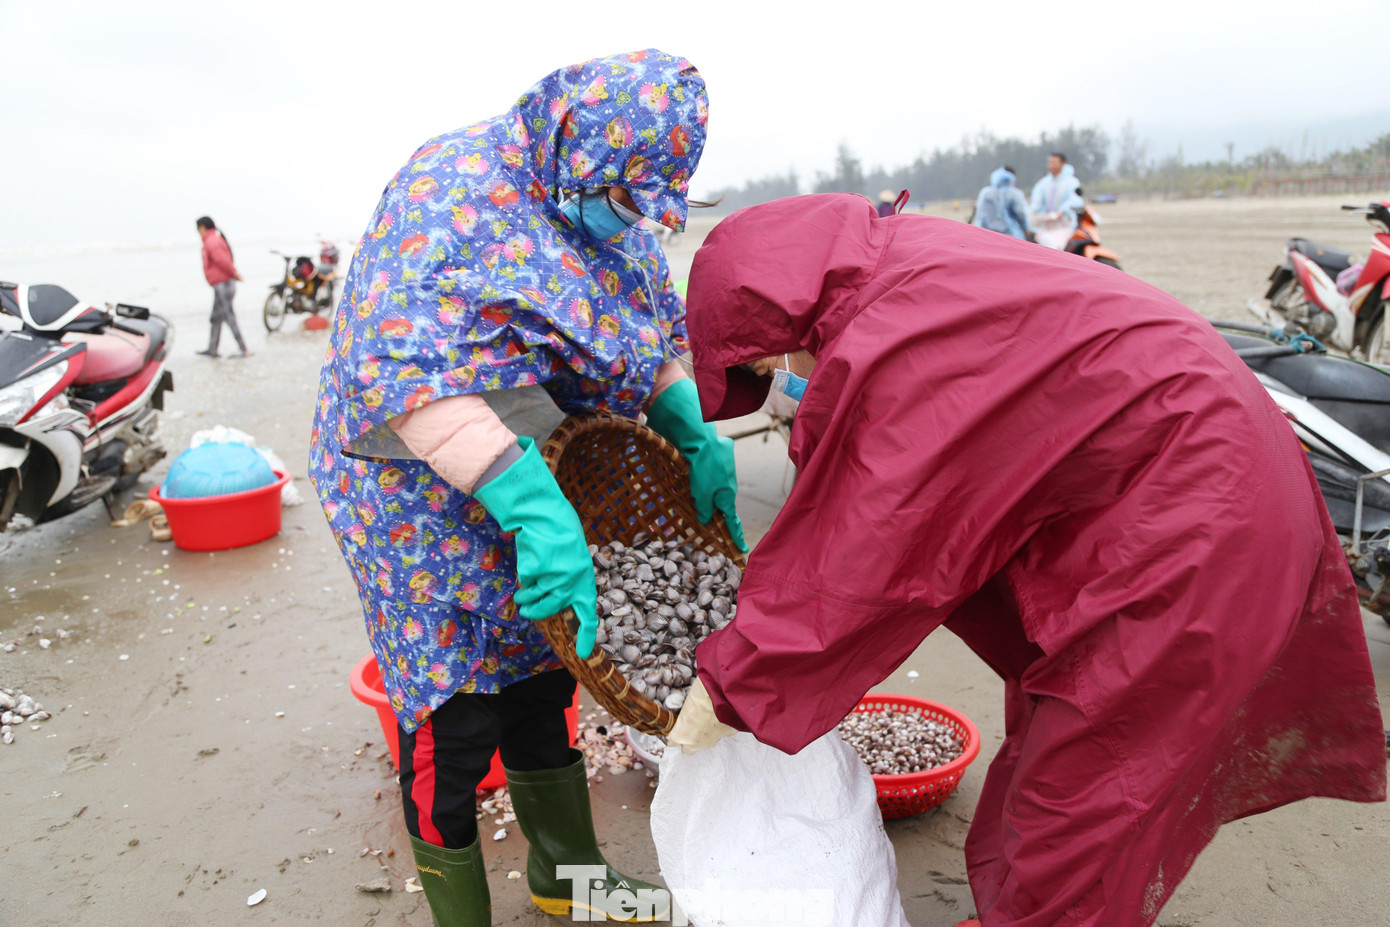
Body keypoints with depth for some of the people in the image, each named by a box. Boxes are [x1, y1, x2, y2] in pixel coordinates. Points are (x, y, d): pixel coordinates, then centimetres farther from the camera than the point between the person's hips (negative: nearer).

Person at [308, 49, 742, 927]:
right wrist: (535, 509, -39)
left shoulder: (607, 207, 5)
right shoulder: (459, 189, -22)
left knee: (539, 683, 19)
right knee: (455, 717, 0)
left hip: (547, 487, 8)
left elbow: (655, 329, 14)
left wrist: (697, 437, -2)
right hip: (431, 496, -8)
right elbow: (411, 369, -33)